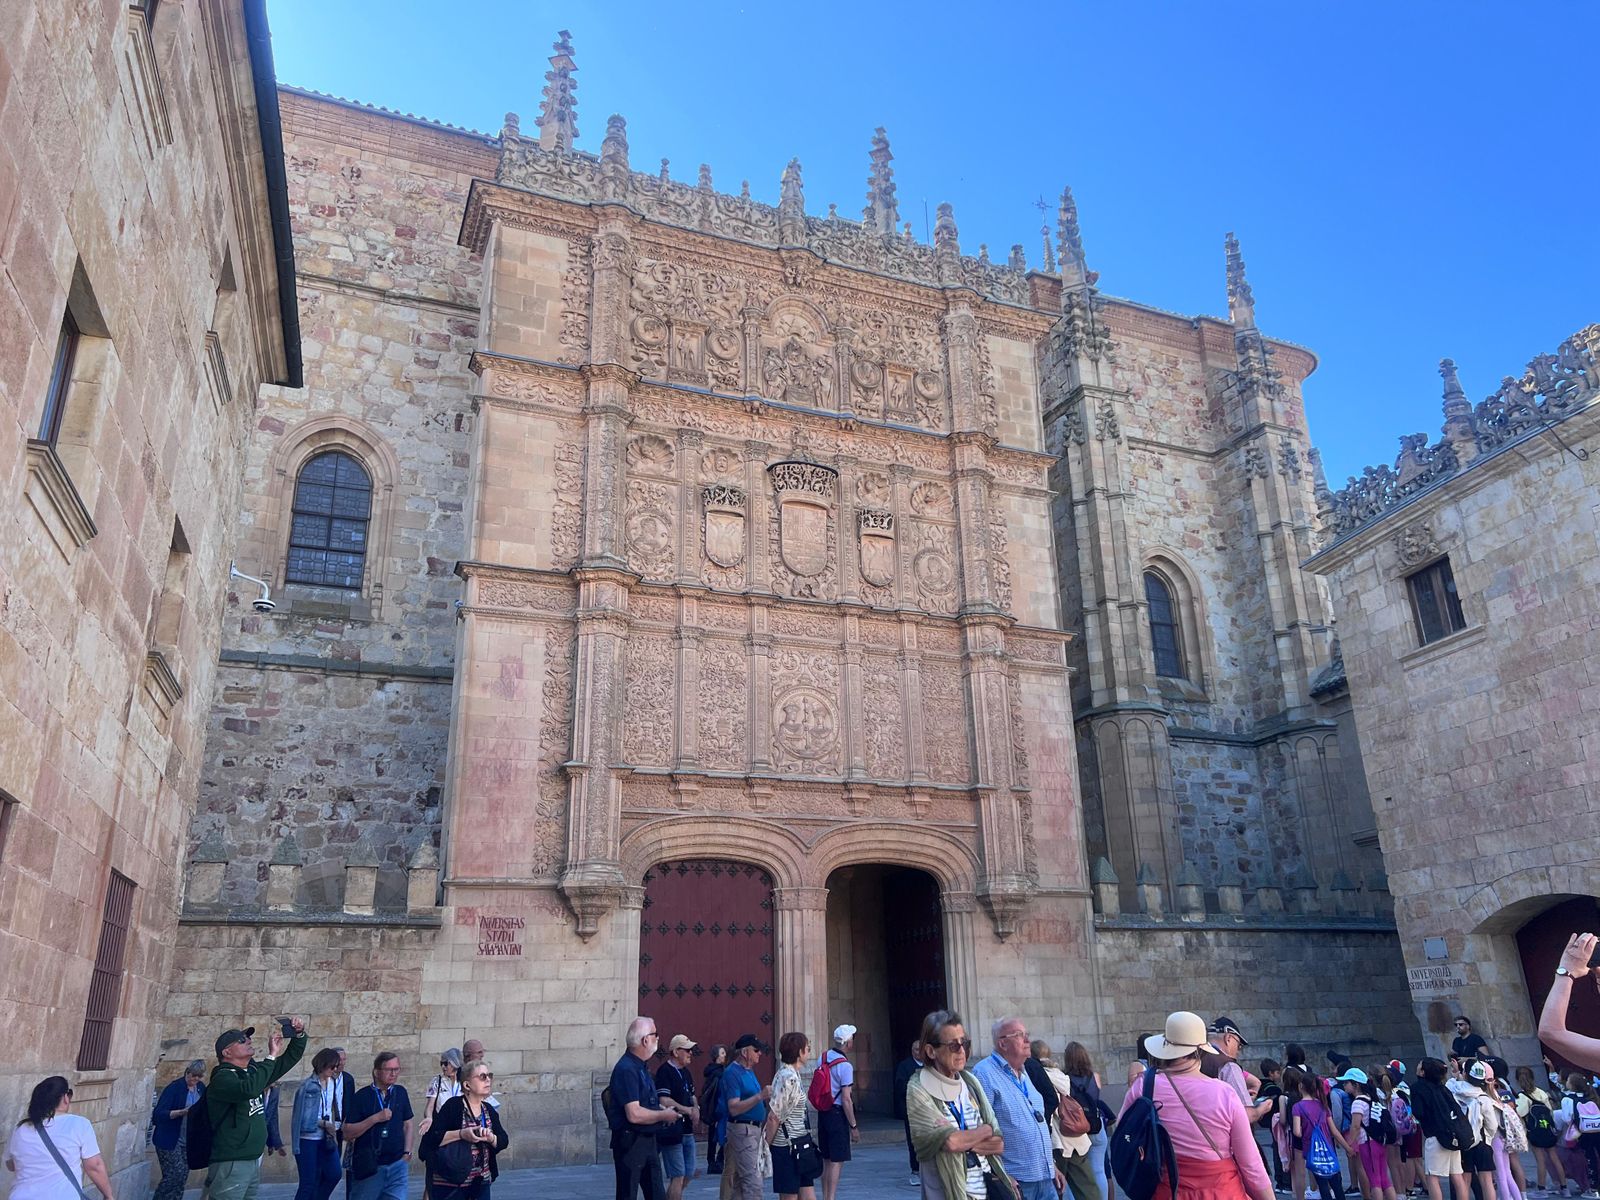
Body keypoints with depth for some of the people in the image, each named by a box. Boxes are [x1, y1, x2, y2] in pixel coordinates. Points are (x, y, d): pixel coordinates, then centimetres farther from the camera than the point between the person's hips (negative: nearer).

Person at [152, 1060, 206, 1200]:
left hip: (188, 1142, 6)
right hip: (169, 1141, -6)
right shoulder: (174, 1088, -13)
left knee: (182, 1178, 8)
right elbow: (158, 1114, -18)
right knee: (175, 1175, -10)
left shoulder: (201, 1088, 5)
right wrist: (182, 1112, -30)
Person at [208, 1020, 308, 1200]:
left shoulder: (253, 1071, 13)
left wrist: (299, 1035, 4)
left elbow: (289, 1059, 21)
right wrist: (272, 1056, -25)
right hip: (231, 1163, -8)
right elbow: (249, 1089, -32)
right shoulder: (222, 1078, -12)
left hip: (255, 1161, 8)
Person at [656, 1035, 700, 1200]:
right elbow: (664, 1101, -22)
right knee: (678, 1176, -6)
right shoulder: (665, 1071, -13)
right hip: (672, 1132, -9)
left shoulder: (685, 1072, 15)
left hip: (687, 1130, 9)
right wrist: (687, 1110, -15)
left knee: (688, 1174, 13)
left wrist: (695, 1108, 3)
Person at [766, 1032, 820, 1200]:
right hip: (788, 1146, -9)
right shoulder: (788, 1077, -18)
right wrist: (767, 1145, -14)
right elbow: (774, 1117, -19)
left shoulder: (793, 1075, 13)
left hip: (798, 1144, 9)